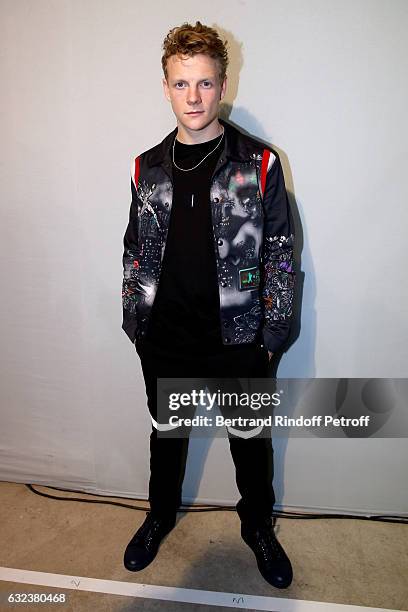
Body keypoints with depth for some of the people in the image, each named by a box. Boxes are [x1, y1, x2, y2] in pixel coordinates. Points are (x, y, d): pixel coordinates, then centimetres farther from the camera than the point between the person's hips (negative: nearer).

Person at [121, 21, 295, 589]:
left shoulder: (259, 164, -7)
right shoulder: (147, 168, 2)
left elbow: (281, 255, -5)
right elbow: (135, 251, 8)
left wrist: (272, 335, -6)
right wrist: (134, 324, 7)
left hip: (238, 340, -2)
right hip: (164, 340, 3)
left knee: (250, 440, 17)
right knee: (166, 434, 22)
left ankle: (258, 525, 45)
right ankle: (161, 515, 49)